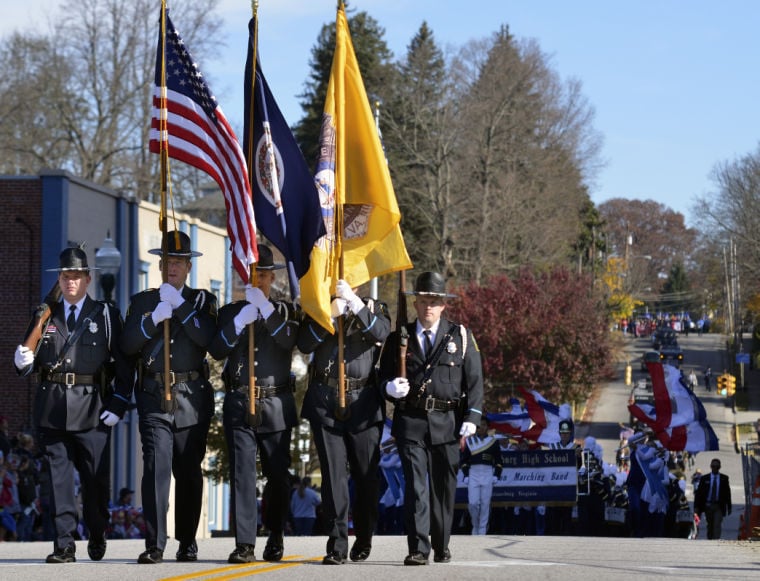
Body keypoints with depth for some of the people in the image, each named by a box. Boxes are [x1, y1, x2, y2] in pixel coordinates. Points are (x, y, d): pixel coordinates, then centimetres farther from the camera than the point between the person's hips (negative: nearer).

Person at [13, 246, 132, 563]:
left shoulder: (106, 315, 6)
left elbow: (123, 364, 2)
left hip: (92, 409, -2)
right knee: (59, 478, 0)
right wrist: (23, 362, -9)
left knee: (97, 478, 3)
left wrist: (118, 405, -6)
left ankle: (97, 537, 24)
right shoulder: (46, 316, 14)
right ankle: (64, 545, 2)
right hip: (52, 408, 2)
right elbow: (34, 362, 15)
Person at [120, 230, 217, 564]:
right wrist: (153, 319, -12)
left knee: (189, 472, 6)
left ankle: (187, 543, 17)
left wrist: (179, 305, -13)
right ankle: (155, 545, -17)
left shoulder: (202, 300, 10)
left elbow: (208, 338, -8)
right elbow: (128, 345, 1)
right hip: (154, 398, 0)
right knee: (156, 467, -13)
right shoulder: (143, 301, 13)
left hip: (193, 398, 0)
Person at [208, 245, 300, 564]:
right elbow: (216, 350, -3)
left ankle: (275, 536, 22)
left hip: (276, 405, 0)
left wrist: (266, 309, -19)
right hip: (239, 404, 0)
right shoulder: (230, 312, 11)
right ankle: (244, 543, -10)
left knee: (278, 475, 5)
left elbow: (290, 341, -10)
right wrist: (240, 322, -16)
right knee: (242, 474, -8)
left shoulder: (286, 311, 10)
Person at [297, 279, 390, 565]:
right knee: (333, 474, -5)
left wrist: (353, 302, -22)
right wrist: (330, 313, -15)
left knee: (367, 475, 5)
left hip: (363, 402, 0)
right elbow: (305, 344, -4)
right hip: (325, 402, 0)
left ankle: (364, 540, 22)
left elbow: (381, 332, -13)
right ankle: (337, 545, -7)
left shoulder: (373, 309, 10)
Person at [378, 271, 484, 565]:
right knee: (415, 485, -10)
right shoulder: (399, 338, 9)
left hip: (447, 422, 1)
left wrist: (471, 418, -4)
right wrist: (390, 387, -10)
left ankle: (441, 547, 20)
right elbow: (383, 375, 15)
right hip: (411, 422, 0)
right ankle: (418, 548, -12)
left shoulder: (460, 336, 7)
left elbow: (474, 380, 5)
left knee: (444, 486, 7)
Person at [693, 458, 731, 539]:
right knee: (710, 526, 10)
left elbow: (727, 493, 6)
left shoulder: (724, 478, 4)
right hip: (708, 505, 1)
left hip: (719, 506, -1)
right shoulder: (704, 478, 3)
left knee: (717, 525, -13)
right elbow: (698, 493, 2)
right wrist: (696, 507, -5)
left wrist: (729, 507, 4)